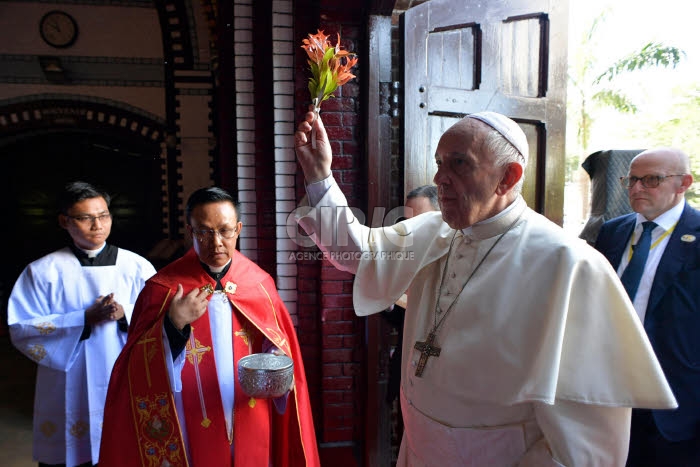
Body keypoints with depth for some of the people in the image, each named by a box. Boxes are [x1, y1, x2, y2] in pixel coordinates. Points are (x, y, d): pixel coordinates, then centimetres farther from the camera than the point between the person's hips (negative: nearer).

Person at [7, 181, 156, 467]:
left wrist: (126, 314, -19)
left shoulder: (137, 266, 0)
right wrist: (85, 319, -17)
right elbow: (21, 330, -7)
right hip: (68, 398, 0)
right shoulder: (43, 271, -2)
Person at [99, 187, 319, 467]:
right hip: (191, 434, -2)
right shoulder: (163, 288, -10)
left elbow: (280, 346, 5)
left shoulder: (260, 283, -3)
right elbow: (140, 370, -9)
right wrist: (173, 325, -24)